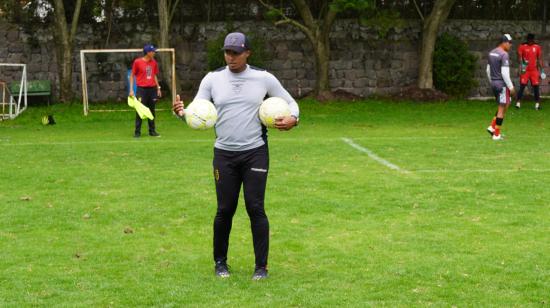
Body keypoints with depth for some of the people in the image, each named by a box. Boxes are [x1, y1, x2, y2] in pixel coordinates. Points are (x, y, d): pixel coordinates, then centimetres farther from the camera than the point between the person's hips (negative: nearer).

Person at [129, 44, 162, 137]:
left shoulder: (154, 62, 8)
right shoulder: (137, 62, -6)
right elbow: (132, 75, -1)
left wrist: (158, 88, 13)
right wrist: (131, 90, -6)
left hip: (152, 89, 5)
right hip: (141, 89, -5)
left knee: (152, 110, 10)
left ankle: (152, 131, 18)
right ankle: (137, 132, 3)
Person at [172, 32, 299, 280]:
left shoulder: (264, 78, 1)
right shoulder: (213, 79, 3)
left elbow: (290, 102, 10)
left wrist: (292, 118, -12)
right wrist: (182, 112, -25)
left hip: (255, 152, -1)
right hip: (224, 154, 1)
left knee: (255, 208, -5)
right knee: (225, 210, 4)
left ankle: (261, 266, 5)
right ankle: (220, 262, 21)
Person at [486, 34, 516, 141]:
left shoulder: (491, 53, 10)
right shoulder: (504, 54, -16)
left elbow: (488, 70, 16)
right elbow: (504, 73, -20)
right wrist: (511, 87, -13)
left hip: (494, 83, 9)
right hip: (502, 84, -9)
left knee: (505, 105, 21)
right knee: (502, 108, 0)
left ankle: (492, 127, 15)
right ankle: (496, 134, 3)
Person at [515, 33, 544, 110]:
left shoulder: (537, 47, 5)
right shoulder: (522, 46, -2)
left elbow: (539, 59, 9)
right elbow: (519, 57, -6)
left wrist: (541, 70, 6)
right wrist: (522, 63, -26)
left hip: (534, 70, 2)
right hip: (525, 70, -2)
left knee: (536, 86, 0)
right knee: (522, 86, -6)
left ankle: (537, 104, 4)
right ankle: (518, 103, -2)